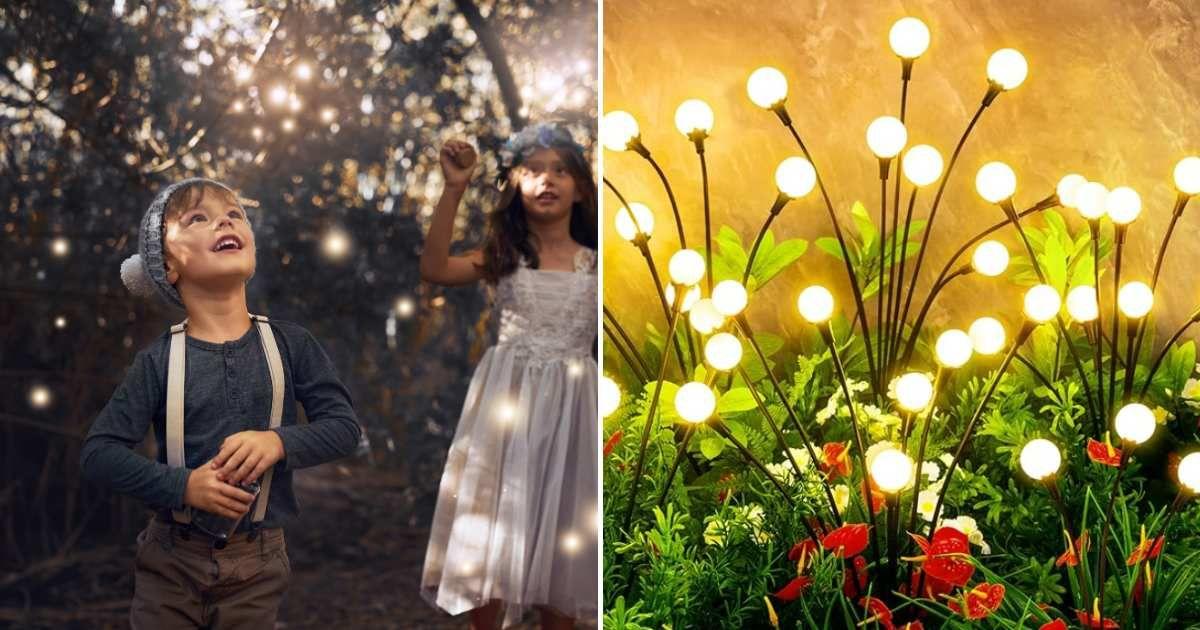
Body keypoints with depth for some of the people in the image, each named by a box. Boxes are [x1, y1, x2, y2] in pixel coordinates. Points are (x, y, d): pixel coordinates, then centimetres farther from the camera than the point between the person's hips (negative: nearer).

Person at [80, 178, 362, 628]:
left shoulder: (290, 345, -4)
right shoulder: (159, 360, -8)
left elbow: (343, 425, -4)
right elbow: (98, 451, -10)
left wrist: (279, 441, -23)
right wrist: (182, 485, -23)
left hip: (257, 563, 1)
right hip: (172, 558, -1)